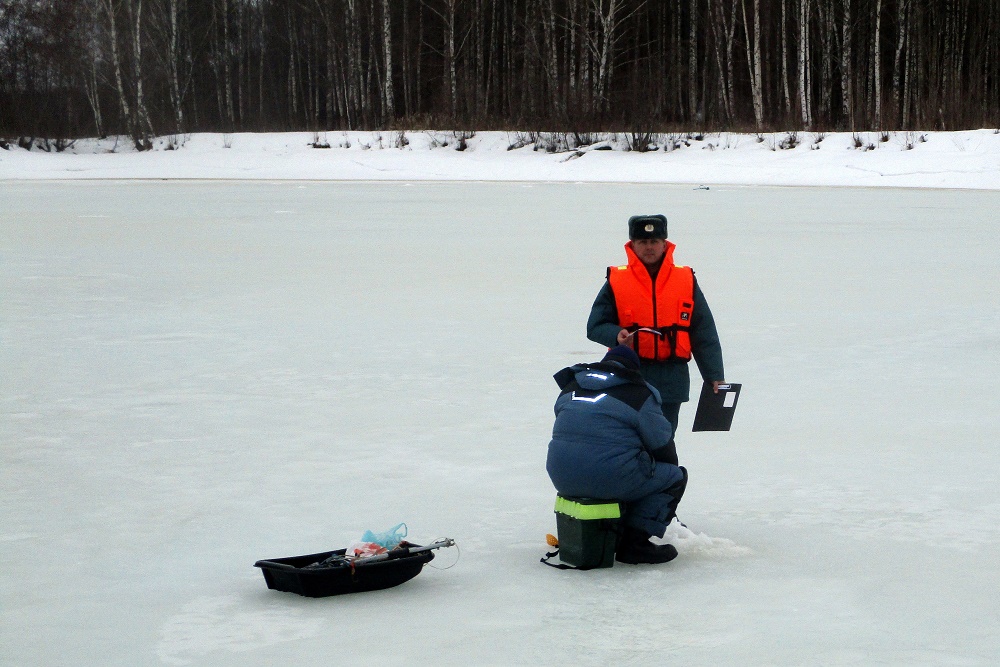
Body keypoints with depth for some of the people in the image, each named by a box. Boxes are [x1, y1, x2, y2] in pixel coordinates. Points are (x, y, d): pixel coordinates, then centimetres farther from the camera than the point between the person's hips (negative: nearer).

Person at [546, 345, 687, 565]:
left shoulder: (570, 388, 18)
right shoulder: (638, 393, 0)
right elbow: (662, 445, 2)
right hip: (609, 479, -7)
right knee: (675, 476, 12)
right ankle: (635, 541, 2)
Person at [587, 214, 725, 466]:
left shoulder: (686, 280, 4)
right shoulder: (616, 282, 2)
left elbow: (704, 332, 7)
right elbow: (595, 326, 5)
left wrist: (714, 375, 5)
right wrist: (616, 335, -17)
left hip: (671, 379, 0)